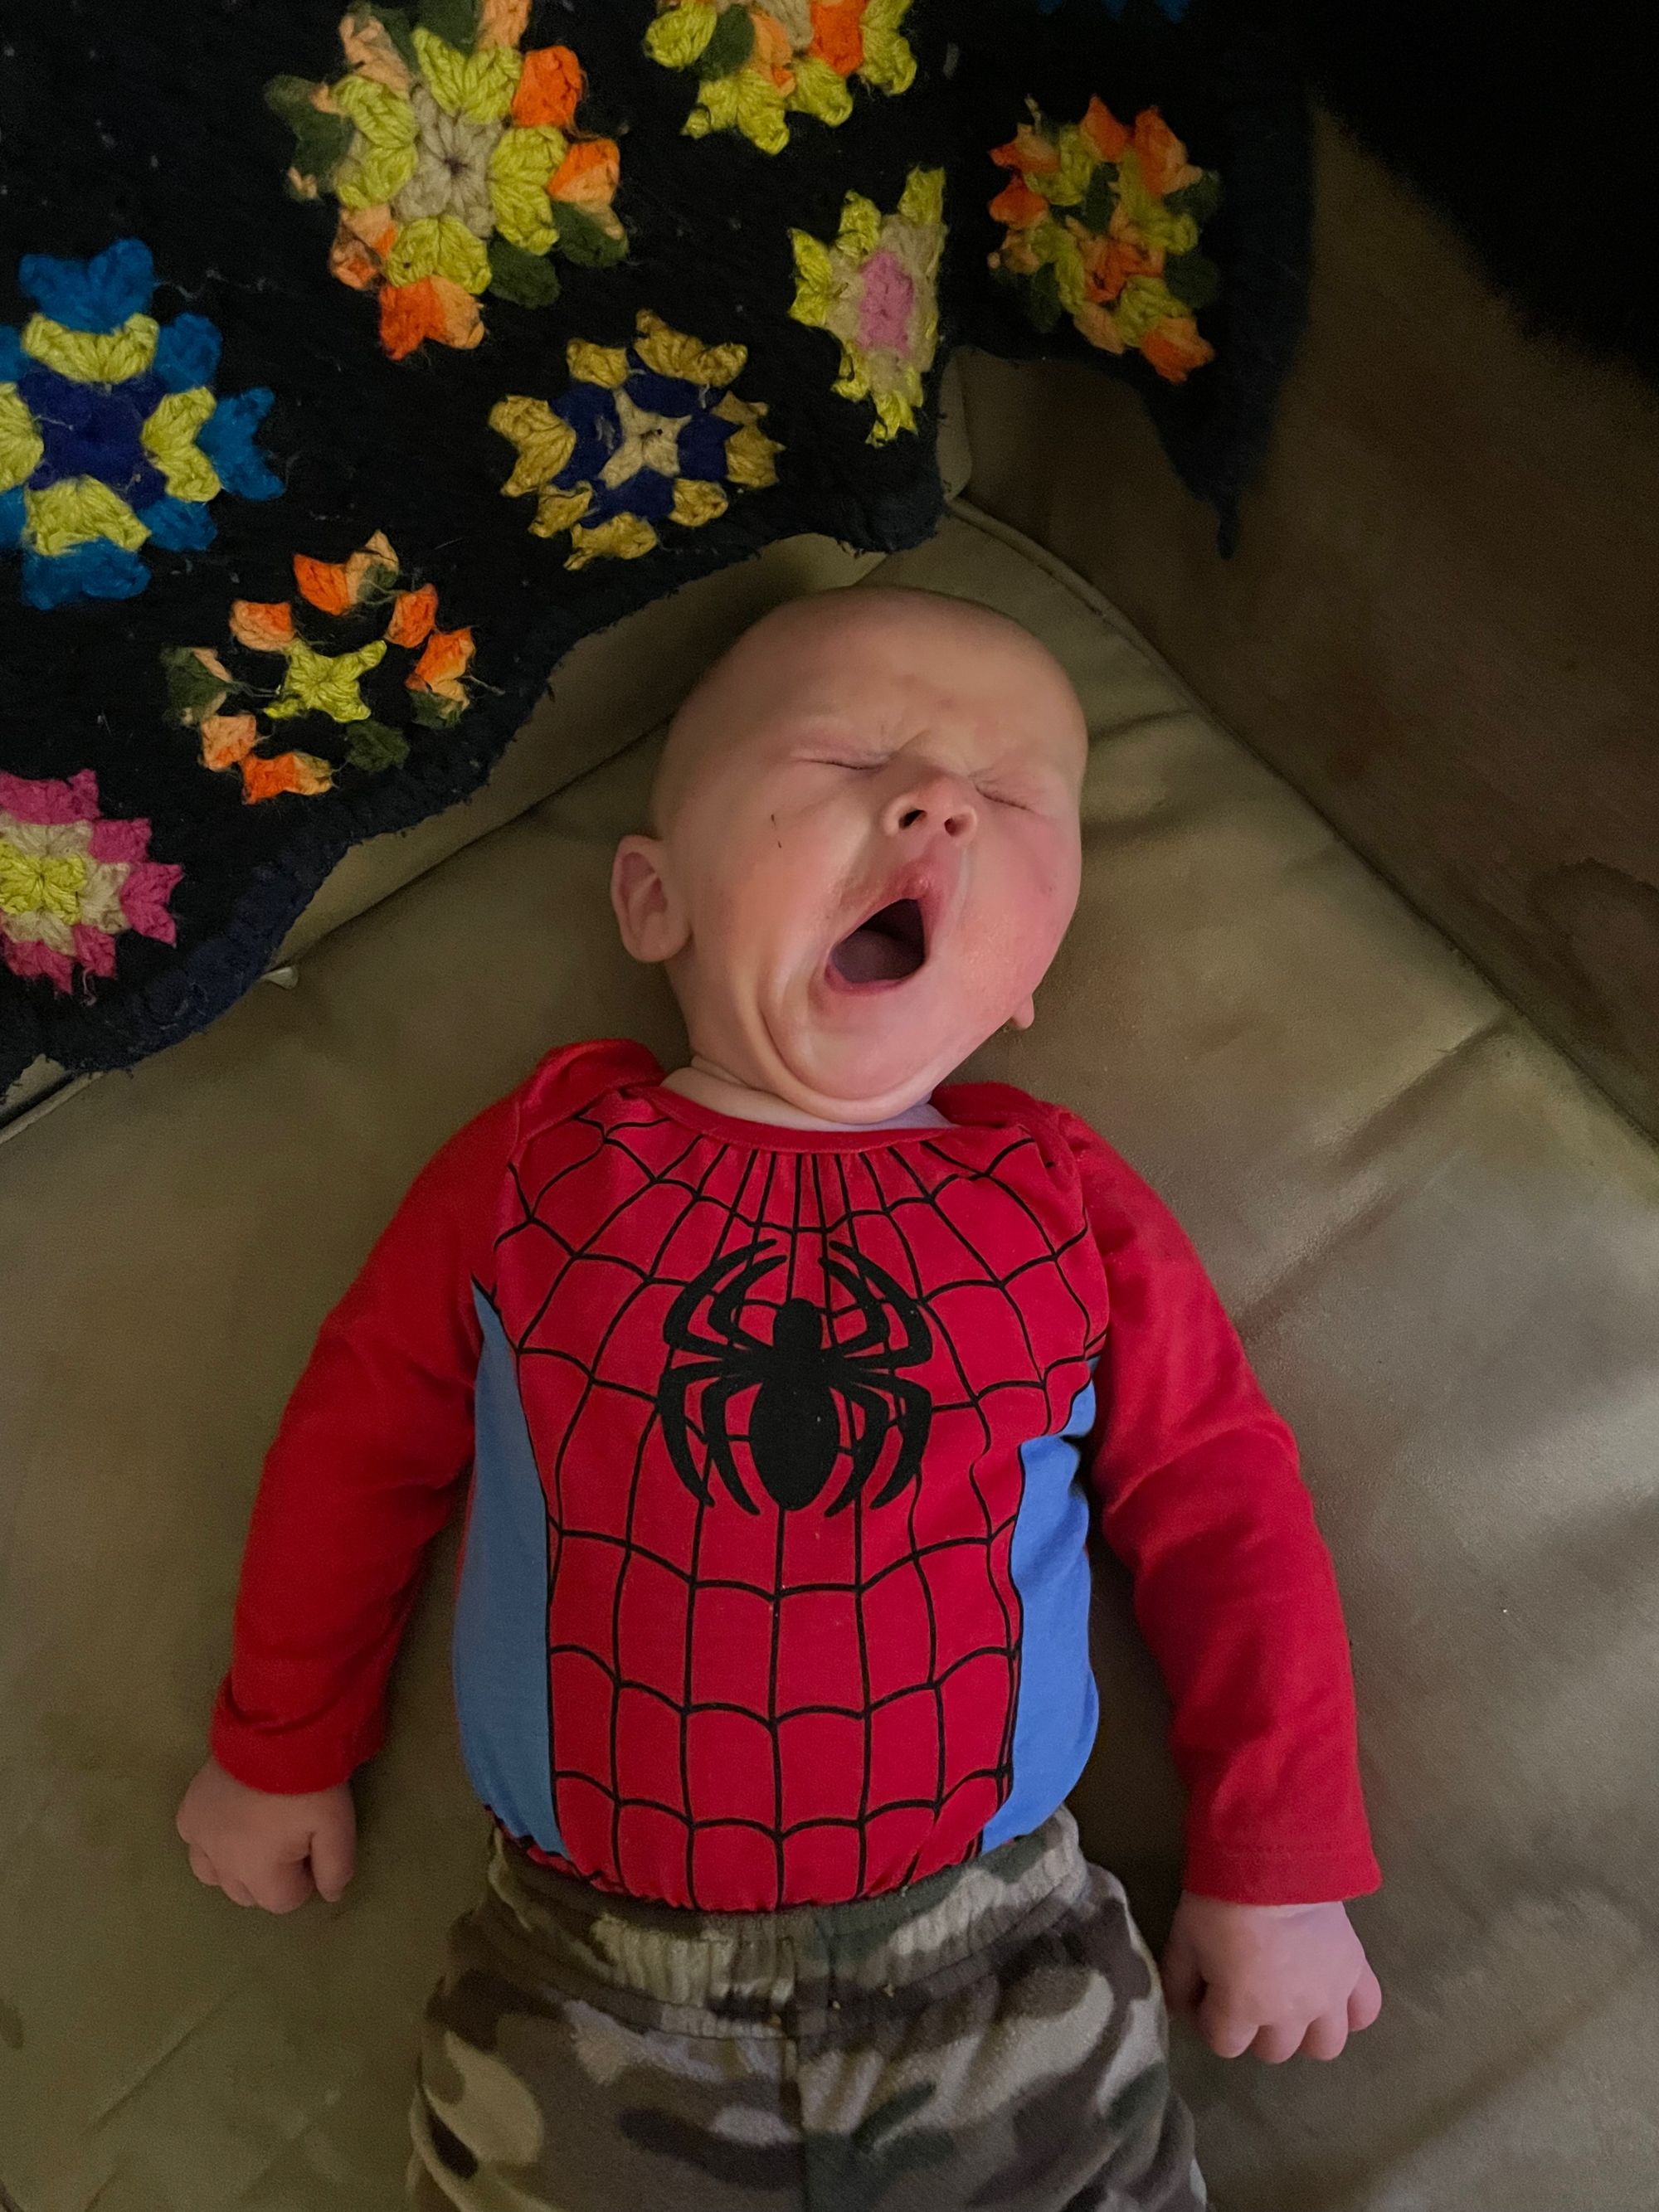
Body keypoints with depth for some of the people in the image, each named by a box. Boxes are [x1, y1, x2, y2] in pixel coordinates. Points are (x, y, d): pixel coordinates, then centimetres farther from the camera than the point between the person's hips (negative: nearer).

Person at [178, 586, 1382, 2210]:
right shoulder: (538, 1164, -2)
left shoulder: (1064, 1205, -2)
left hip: (1002, 1965, 1)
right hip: (592, 1985, 0)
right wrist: (283, 1748, 16)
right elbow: (359, 1438, 8)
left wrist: (1277, 1874, 3)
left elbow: (1221, 1512, 3)